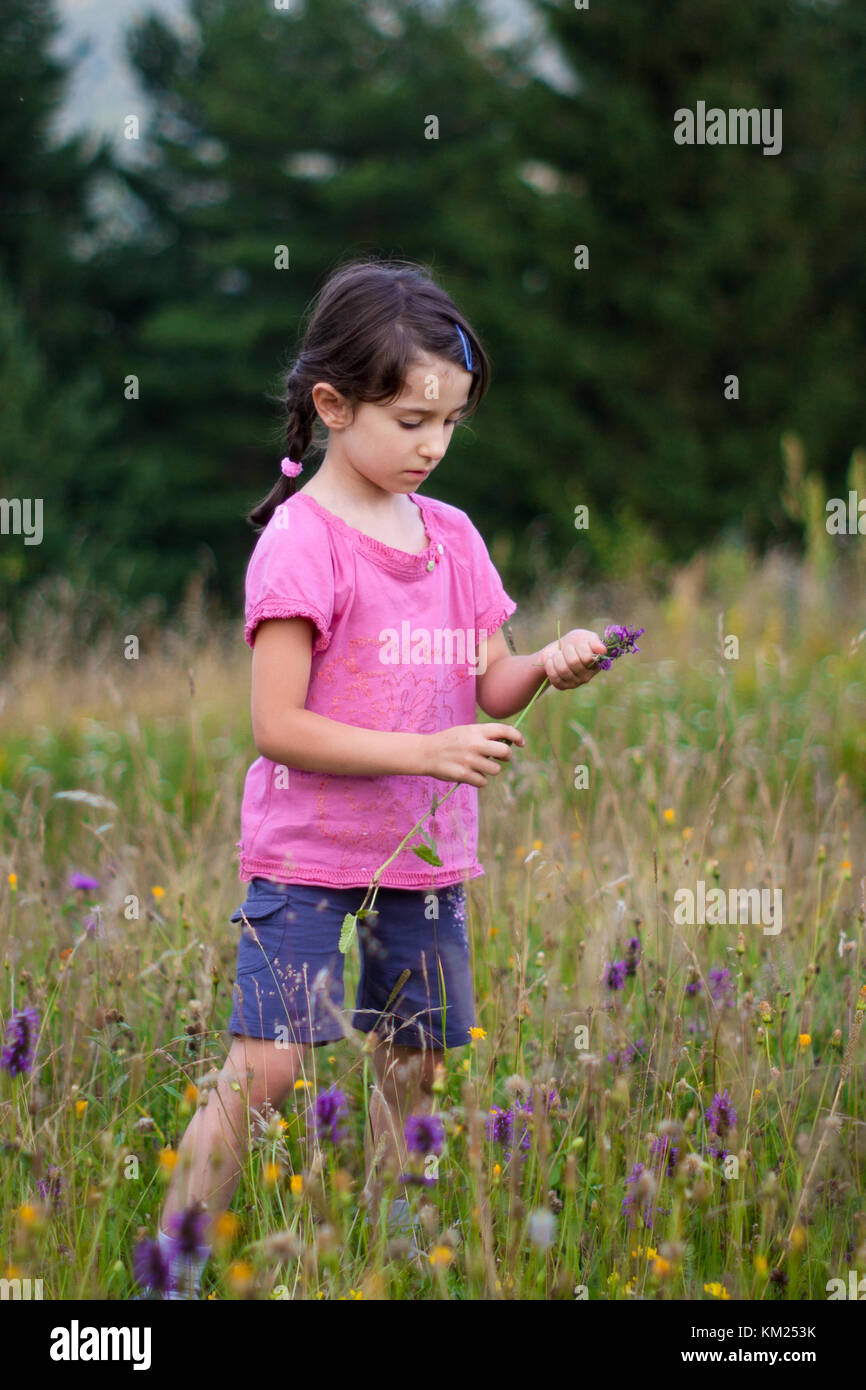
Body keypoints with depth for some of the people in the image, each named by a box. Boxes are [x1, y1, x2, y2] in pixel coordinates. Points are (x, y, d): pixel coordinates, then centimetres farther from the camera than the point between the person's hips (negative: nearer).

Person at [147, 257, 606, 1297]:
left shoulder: (452, 536, 9)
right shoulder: (301, 540, -12)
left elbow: (486, 687, 14)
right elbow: (277, 726, -16)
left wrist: (546, 667, -8)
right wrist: (426, 752, -21)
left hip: (425, 861, 6)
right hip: (307, 862, -6)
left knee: (413, 1068, 10)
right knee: (262, 1068, -11)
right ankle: (173, 1262, -4)